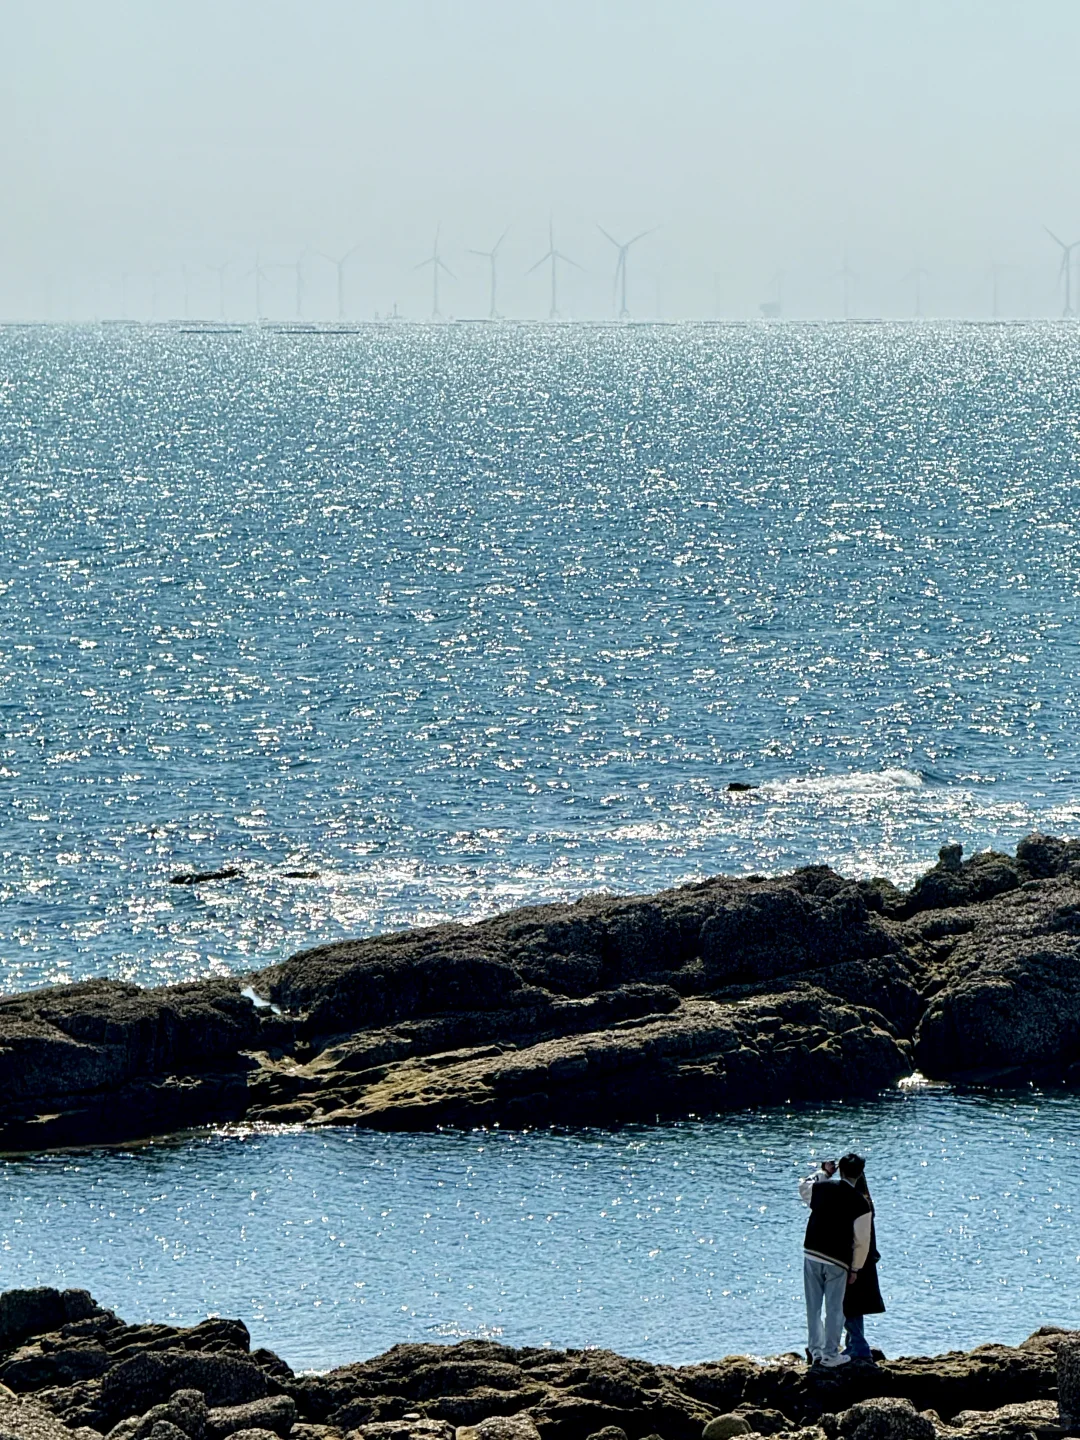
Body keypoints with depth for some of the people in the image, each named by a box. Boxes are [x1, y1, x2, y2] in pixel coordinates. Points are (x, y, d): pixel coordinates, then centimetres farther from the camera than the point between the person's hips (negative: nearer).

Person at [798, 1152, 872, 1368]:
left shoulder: (821, 1188, -1)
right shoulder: (860, 1204, -8)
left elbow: (803, 1187, 25)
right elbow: (861, 1241, -6)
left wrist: (824, 1172, 35)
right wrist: (855, 1269, 5)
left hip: (811, 1254, 3)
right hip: (837, 1261, -3)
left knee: (813, 1306, 12)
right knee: (834, 1308, 6)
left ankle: (815, 1351, 18)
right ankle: (830, 1354, 10)